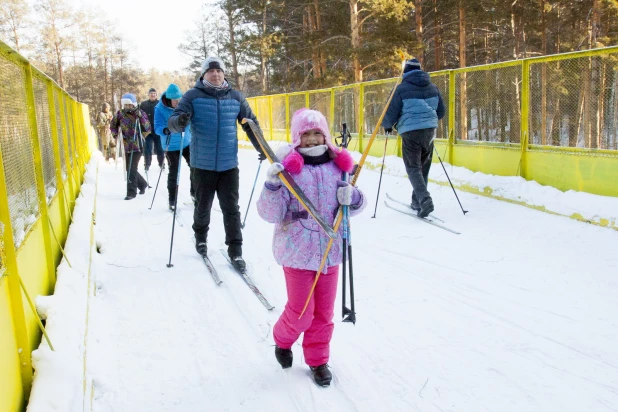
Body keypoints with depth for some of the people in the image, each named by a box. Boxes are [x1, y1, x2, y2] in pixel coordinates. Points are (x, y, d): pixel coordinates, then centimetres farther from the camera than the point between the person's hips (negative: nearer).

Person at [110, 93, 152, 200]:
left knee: (132, 169, -11)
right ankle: (142, 184, 37)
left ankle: (131, 192, -2)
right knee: (129, 169, 14)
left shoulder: (140, 113, -5)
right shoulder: (120, 114, 2)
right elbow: (113, 126, 16)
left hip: (137, 146, -5)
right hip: (126, 146, 5)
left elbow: (147, 129, -14)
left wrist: (140, 117, -23)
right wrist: (116, 135, 1)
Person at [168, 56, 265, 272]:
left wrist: (261, 148, 10)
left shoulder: (236, 97, 5)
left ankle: (235, 251, 8)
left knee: (231, 209, 1)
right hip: (203, 164, -1)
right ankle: (200, 238, 39)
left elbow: (250, 123, 14)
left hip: (229, 164, 1)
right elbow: (173, 122, -10)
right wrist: (179, 121, -34)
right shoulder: (193, 96, -3)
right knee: (203, 206, 13)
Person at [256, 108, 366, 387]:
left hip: (329, 249, 4)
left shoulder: (337, 166, 2)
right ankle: (282, 340, 37)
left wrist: (353, 198, -12)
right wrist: (272, 187, -29)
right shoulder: (288, 167, -10)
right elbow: (271, 214, -13)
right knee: (301, 312, 4)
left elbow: (357, 203, 11)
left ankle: (318, 359, 32)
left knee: (324, 311, 13)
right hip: (297, 251, -4)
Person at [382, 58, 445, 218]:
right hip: (430, 129, 5)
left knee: (413, 168, 0)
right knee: (423, 167, 16)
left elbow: (391, 113, -5)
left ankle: (424, 199, -20)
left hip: (410, 131, -5)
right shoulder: (432, 87, 13)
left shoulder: (401, 88, -5)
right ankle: (417, 202, 24)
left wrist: (387, 125, 15)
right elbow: (441, 112, 21)